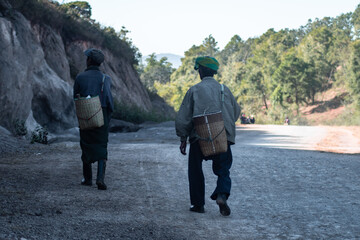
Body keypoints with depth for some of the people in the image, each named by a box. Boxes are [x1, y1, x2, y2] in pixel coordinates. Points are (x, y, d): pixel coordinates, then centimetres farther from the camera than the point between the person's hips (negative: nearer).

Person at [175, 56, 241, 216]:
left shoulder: (194, 90, 0)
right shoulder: (224, 89, 9)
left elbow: (183, 117, -1)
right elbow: (236, 112, 17)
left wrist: (183, 139, 6)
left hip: (199, 137, -2)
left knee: (195, 170, 13)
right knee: (223, 170, 10)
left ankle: (198, 204, 14)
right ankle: (222, 195, -17)